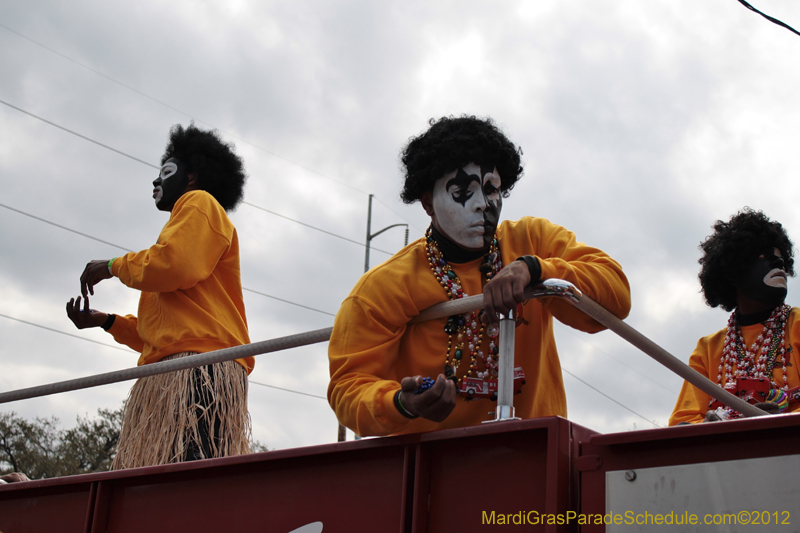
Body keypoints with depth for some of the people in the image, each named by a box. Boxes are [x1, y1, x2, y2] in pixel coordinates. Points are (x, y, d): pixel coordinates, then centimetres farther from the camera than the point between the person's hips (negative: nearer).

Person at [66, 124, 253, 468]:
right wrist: (105, 321, 28)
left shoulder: (200, 202, 10)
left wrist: (114, 266, 4)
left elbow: (174, 265, -12)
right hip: (169, 380, 9)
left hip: (198, 374, -9)